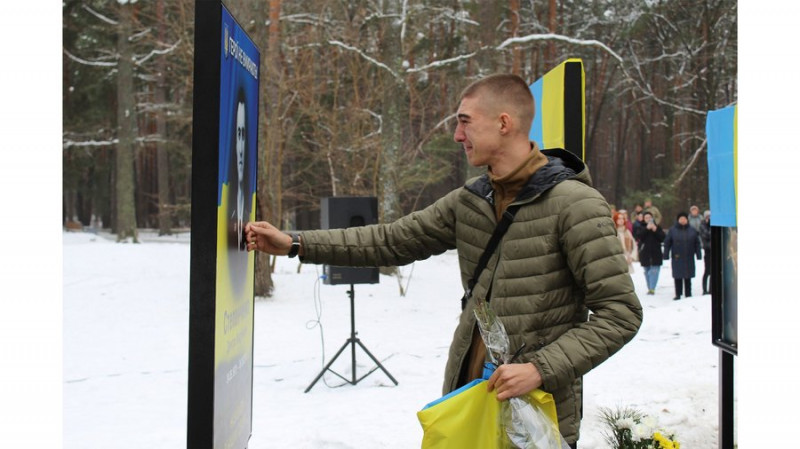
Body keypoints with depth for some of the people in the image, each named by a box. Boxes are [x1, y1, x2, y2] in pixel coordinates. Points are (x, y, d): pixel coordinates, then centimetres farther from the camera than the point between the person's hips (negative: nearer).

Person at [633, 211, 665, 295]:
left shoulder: (658, 227, 7)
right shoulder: (641, 228, 5)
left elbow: (662, 238, -2)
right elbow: (638, 236, -14)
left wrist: (655, 230, -14)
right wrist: (647, 228, -21)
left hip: (656, 254, -1)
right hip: (645, 253, 1)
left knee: (654, 271, -11)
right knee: (647, 272, 8)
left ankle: (652, 288, -15)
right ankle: (649, 288, 17)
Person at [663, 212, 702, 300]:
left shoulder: (692, 230, 6)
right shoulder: (672, 230, 0)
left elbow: (697, 243, 8)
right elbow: (667, 243, -1)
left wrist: (698, 254, 3)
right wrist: (666, 255, -6)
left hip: (689, 258, 2)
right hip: (677, 258, -2)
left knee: (688, 277, 6)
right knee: (678, 277, 0)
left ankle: (688, 294, 13)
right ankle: (678, 295, 7)